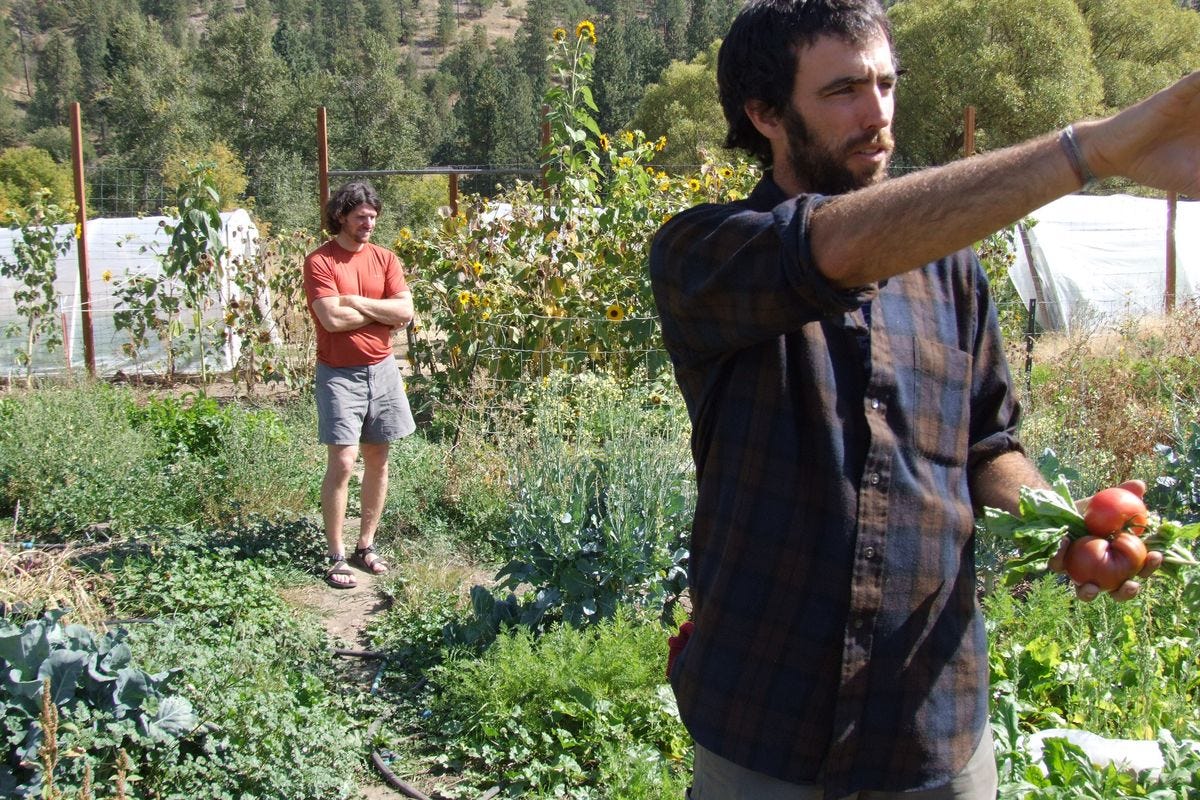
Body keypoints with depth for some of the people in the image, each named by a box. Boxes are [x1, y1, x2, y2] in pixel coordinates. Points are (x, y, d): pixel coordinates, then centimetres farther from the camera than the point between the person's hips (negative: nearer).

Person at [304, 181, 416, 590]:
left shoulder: (384, 258, 7)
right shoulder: (320, 261, -7)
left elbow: (406, 312, -5)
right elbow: (332, 319, -19)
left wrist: (356, 301, -12)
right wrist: (383, 312, -8)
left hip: (381, 369, 5)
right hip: (339, 373, -5)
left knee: (377, 460, 9)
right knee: (342, 463, -9)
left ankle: (366, 545, 21)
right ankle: (336, 558, -2)